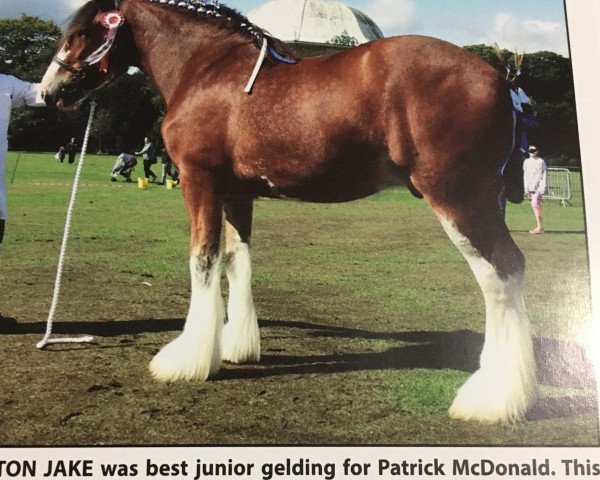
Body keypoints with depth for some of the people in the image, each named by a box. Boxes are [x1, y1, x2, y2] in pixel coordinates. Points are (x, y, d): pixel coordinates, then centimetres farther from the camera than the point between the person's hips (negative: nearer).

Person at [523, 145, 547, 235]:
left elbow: (544, 175, -3)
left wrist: (543, 188, -11)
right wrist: (526, 188, 11)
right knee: (537, 206, 8)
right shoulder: (526, 162, 15)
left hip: (538, 187, -6)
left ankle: (539, 227, -17)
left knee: (535, 205, -17)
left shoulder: (541, 162, -1)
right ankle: (541, 227, 12)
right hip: (530, 187, 6)